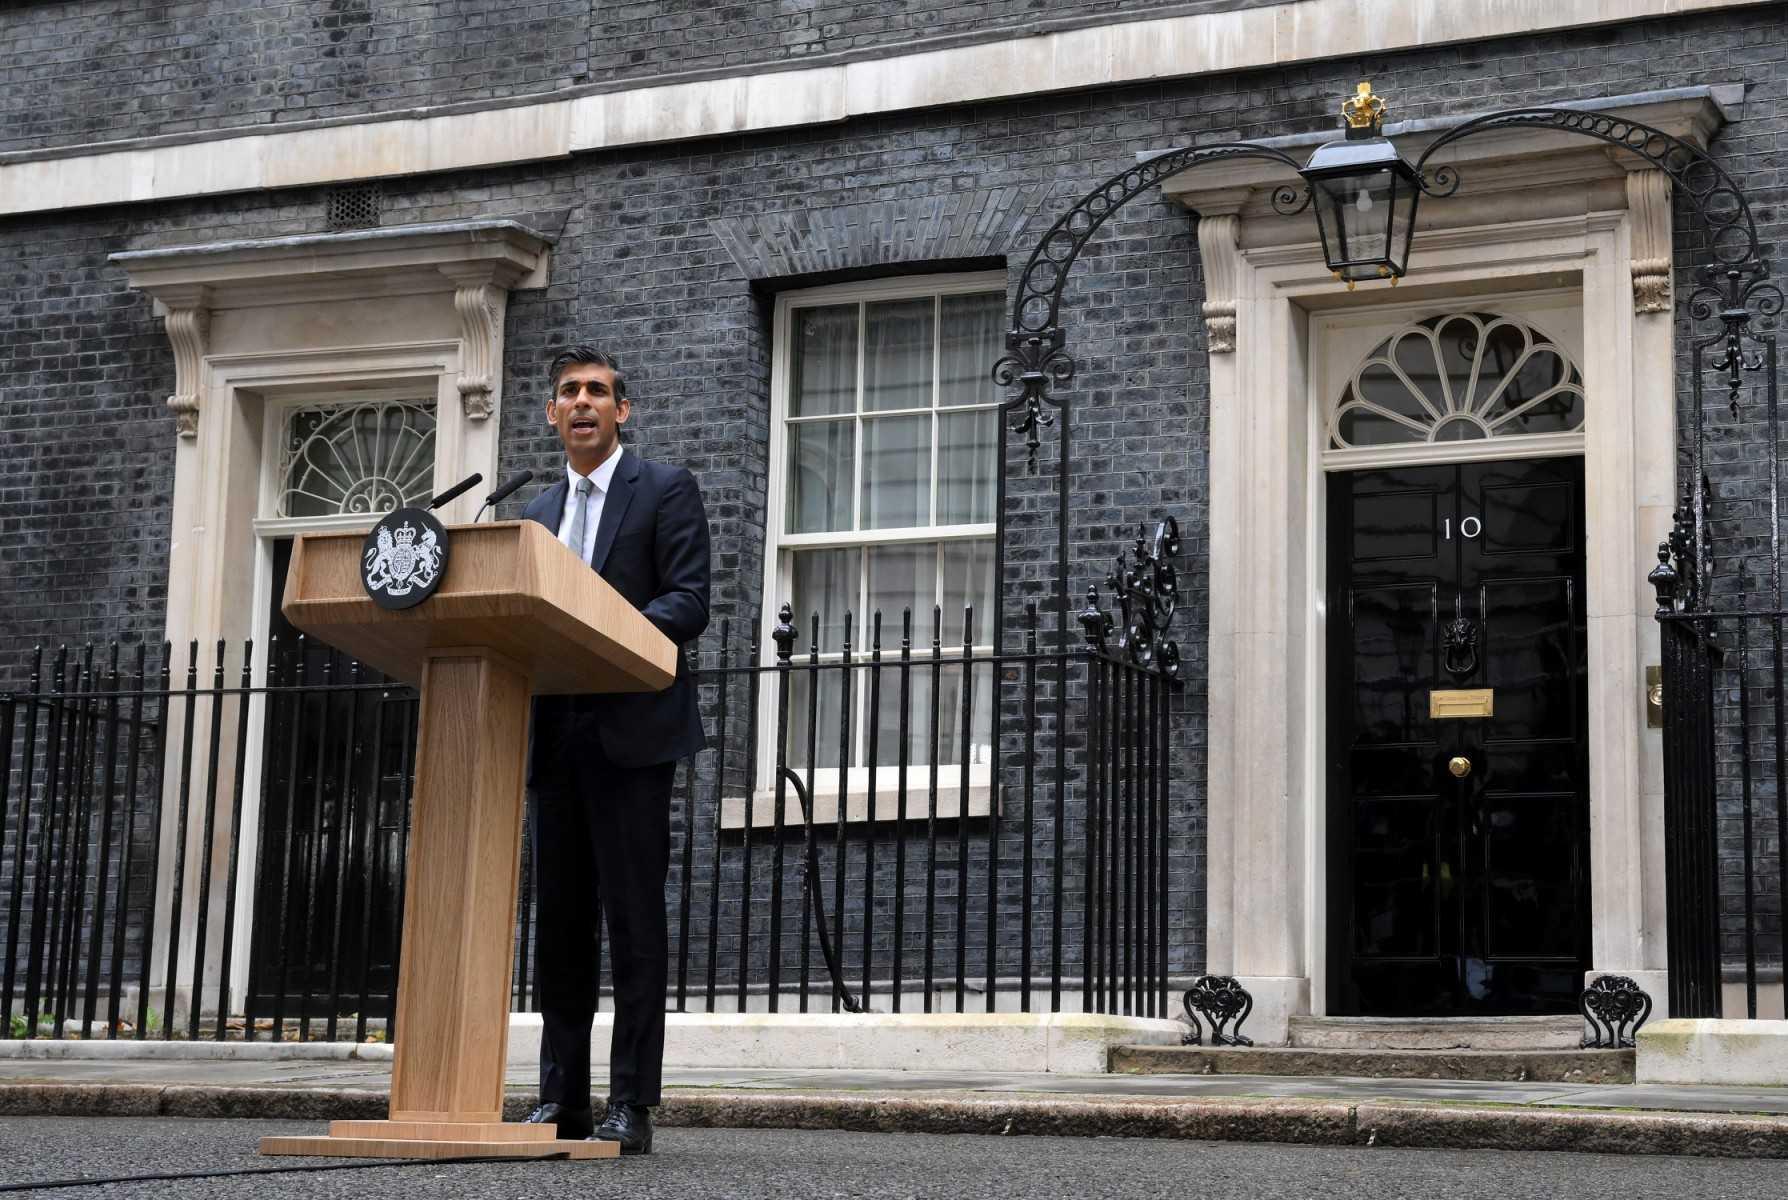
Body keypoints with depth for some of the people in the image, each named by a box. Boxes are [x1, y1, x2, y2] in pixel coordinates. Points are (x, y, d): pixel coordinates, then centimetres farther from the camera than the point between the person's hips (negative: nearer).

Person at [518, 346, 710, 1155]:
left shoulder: (664, 489, 2)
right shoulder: (539, 513, 20)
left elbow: (689, 603, -7)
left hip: (631, 731, -6)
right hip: (556, 733, 6)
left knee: (633, 918, -6)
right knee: (559, 920, 6)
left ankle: (631, 1105, -5)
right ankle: (561, 1098, 12)